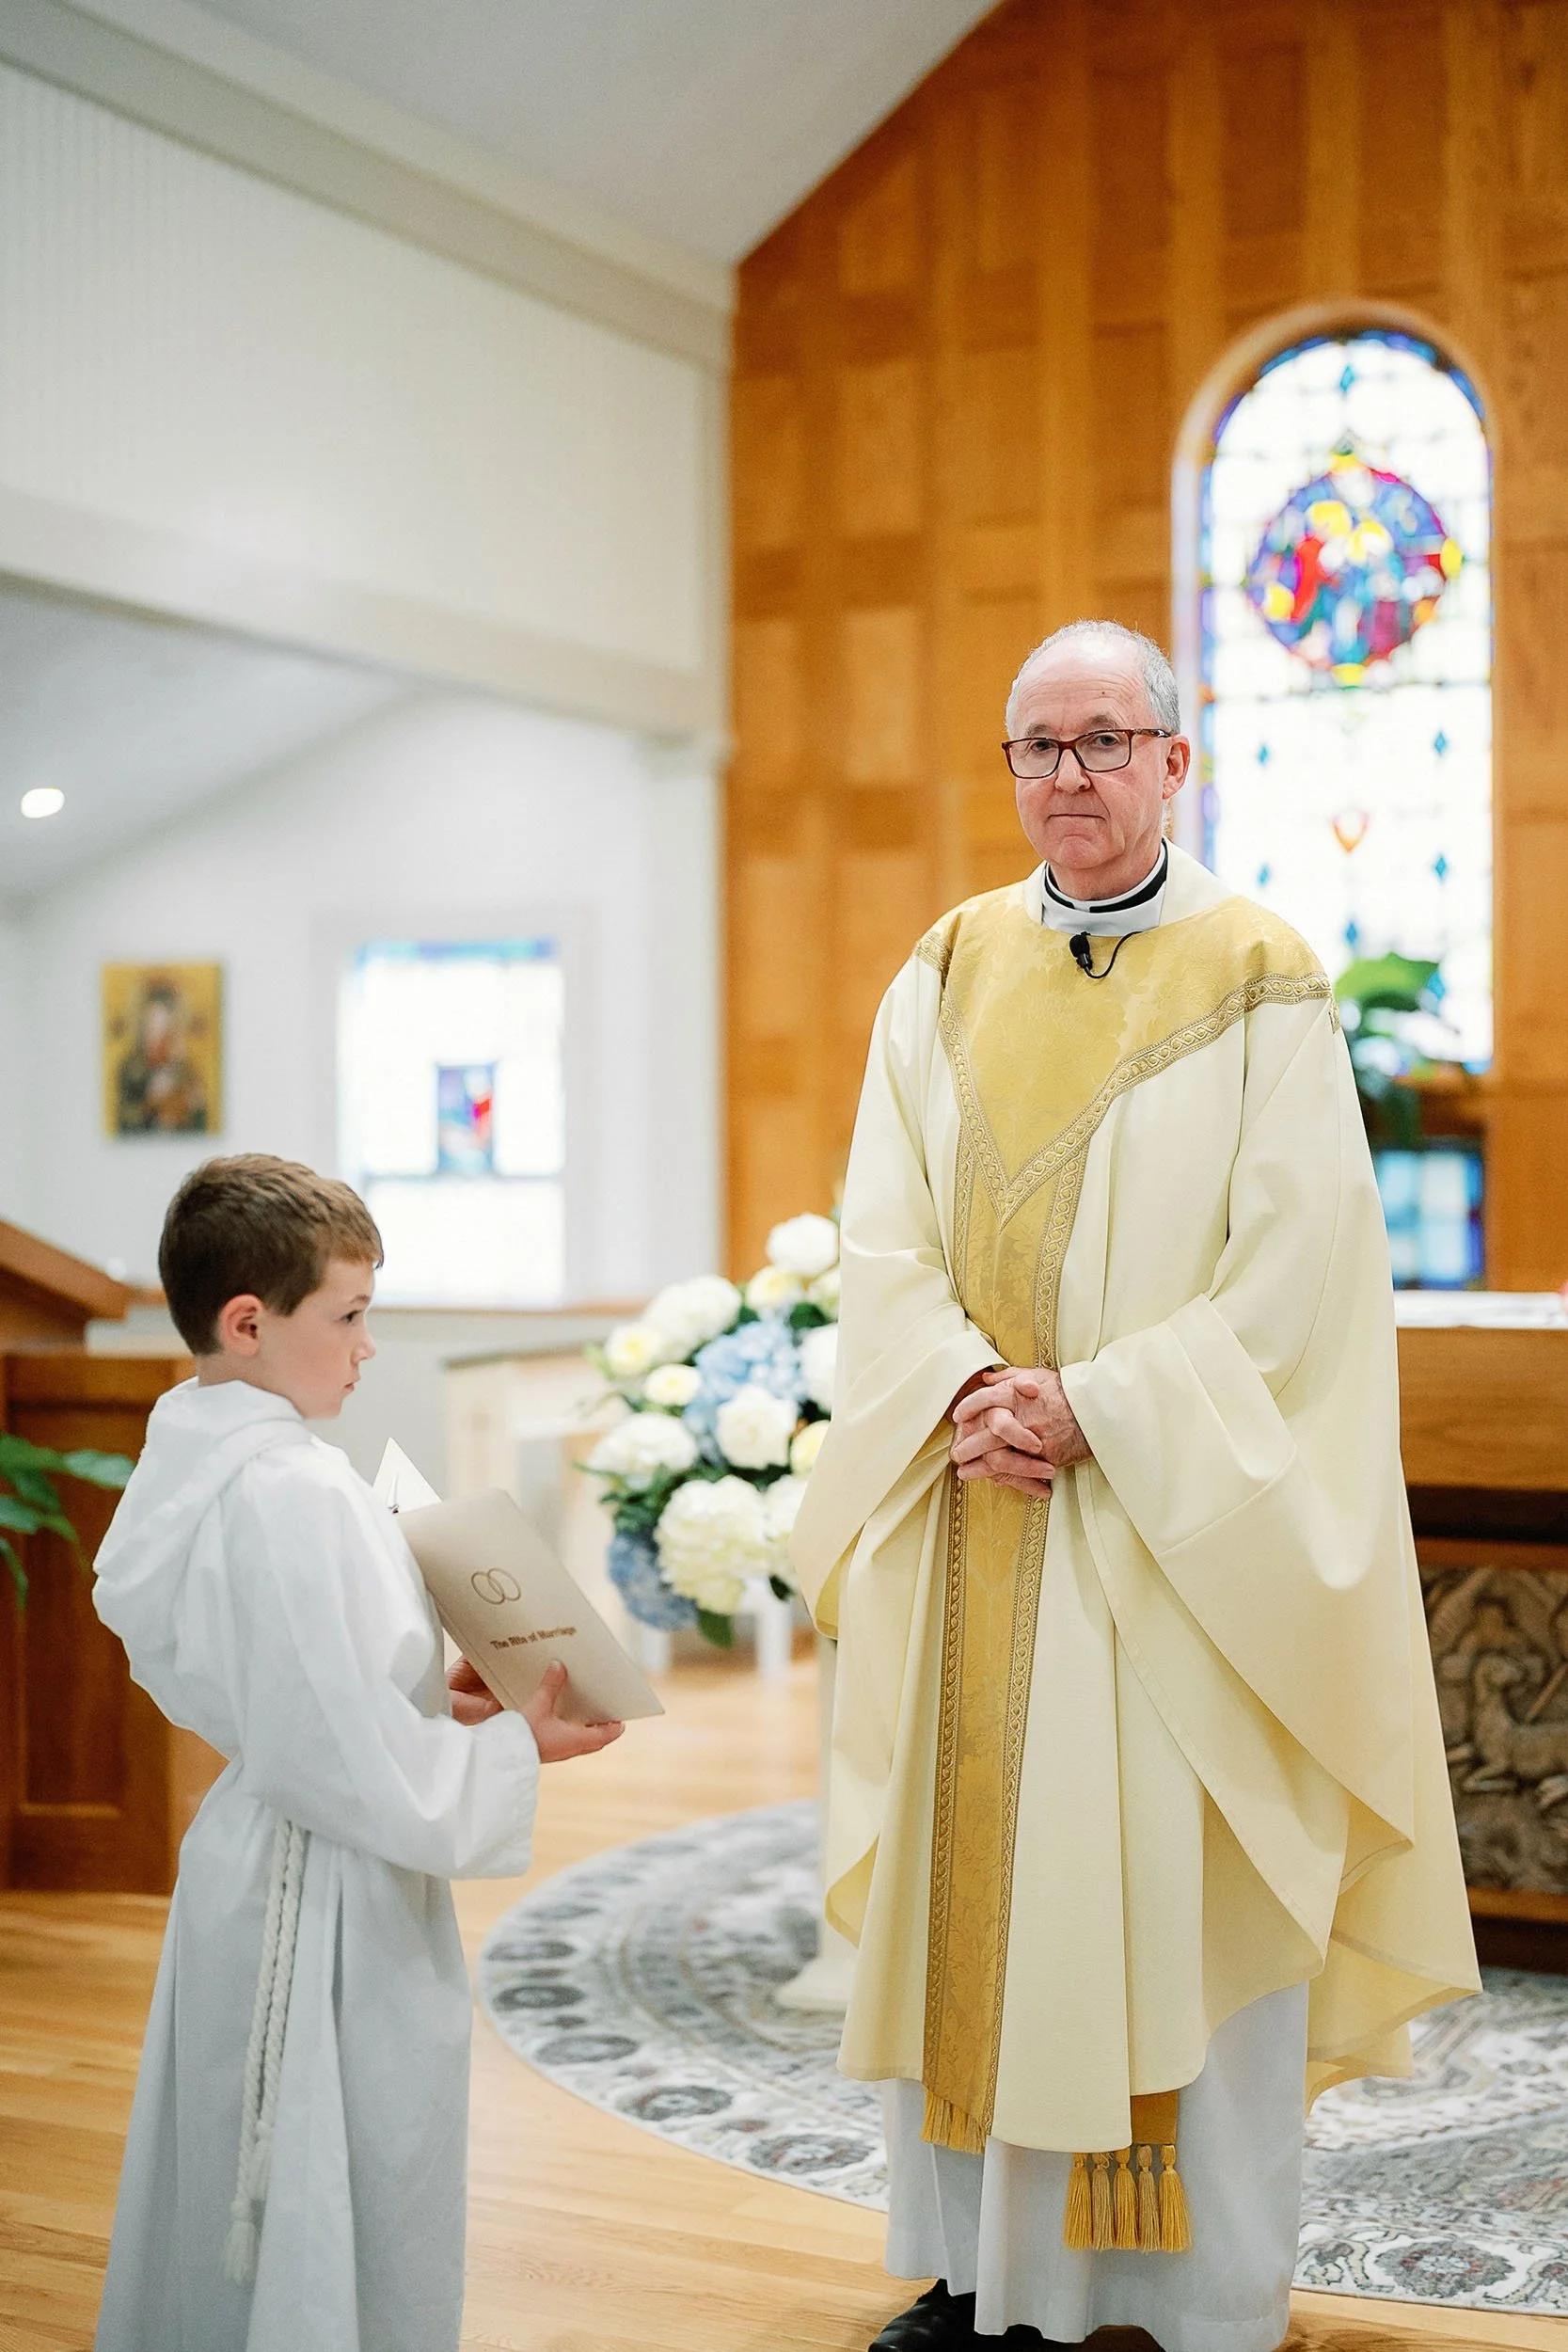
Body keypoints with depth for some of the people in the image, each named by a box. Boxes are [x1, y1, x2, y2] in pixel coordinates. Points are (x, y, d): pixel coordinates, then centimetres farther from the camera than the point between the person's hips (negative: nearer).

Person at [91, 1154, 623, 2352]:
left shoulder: (197, 1461, 5)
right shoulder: (290, 1495, -26)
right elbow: (346, 1758, -25)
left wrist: (431, 1699, 7)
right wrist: (514, 1753, -13)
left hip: (253, 1859, 10)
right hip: (330, 1901, -10)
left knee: (242, 2194, 22)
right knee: (363, 2210, 5)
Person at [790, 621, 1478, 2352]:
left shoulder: (1260, 982, -2)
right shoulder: (947, 973, 9)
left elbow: (1298, 1267, -9)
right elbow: (881, 1234, 4)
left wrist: (1095, 1407, -16)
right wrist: (967, 1388, -13)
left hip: (1178, 1531, -4)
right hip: (969, 1523, 4)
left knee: (1177, 1907, 0)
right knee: (966, 1891, 8)